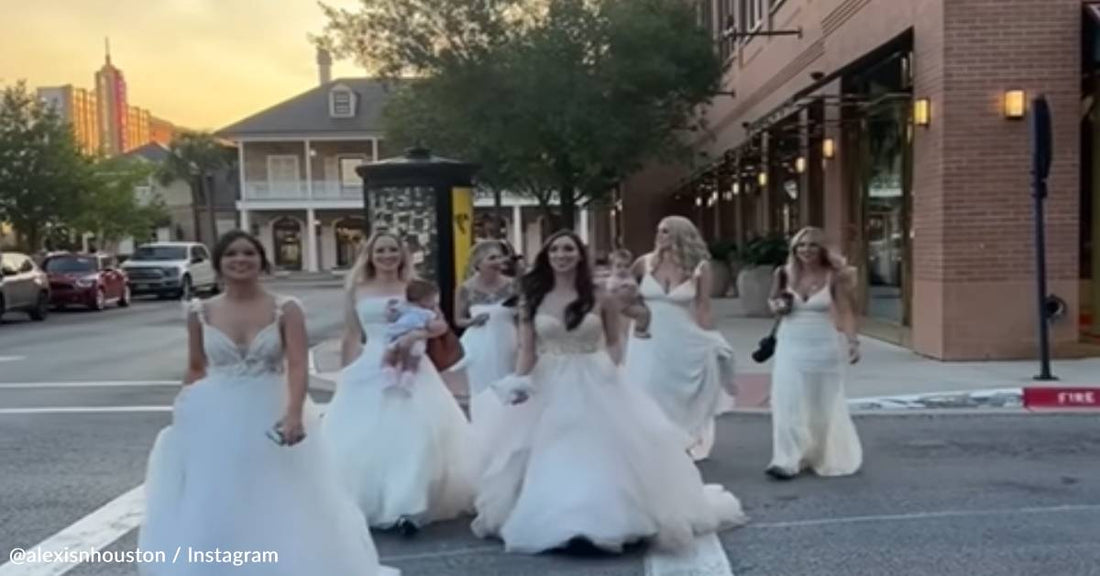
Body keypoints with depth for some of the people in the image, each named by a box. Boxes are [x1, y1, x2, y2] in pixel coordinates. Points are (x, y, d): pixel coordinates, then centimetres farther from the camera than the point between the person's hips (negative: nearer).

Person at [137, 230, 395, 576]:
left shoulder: (286, 310, -7)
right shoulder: (200, 313, 1)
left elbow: (298, 366, -17)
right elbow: (195, 370, 11)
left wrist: (294, 414, -31)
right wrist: (184, 414, 10)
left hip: (270, 418, -2)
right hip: (215, 420, 2)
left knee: (280, 508, 8)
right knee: (210, 512, 10)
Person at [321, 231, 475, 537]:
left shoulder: (412, 288, 3)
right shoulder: (358, 291, 7)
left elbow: (442, 324, -2)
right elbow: (351, 336, 10)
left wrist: (416, 334, -20)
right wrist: (346, 372, 8)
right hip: (369, 371, 2)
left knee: (412, 434, -8)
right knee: (364, 439, 2)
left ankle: (407, 505, -4)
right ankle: (367, 506, 15)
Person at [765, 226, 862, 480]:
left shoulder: (833, 276, -6)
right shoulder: (785, 274, 2)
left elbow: (845, 311, -9)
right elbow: (774, 302, 16)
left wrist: (852, 340, -21)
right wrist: (778, 305, -7)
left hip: (823, 347, -2)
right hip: (791, 346, 2)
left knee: (824, 405, 10)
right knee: (788, 403, -4)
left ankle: (827, 457, 31)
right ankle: (788, 461, 2)